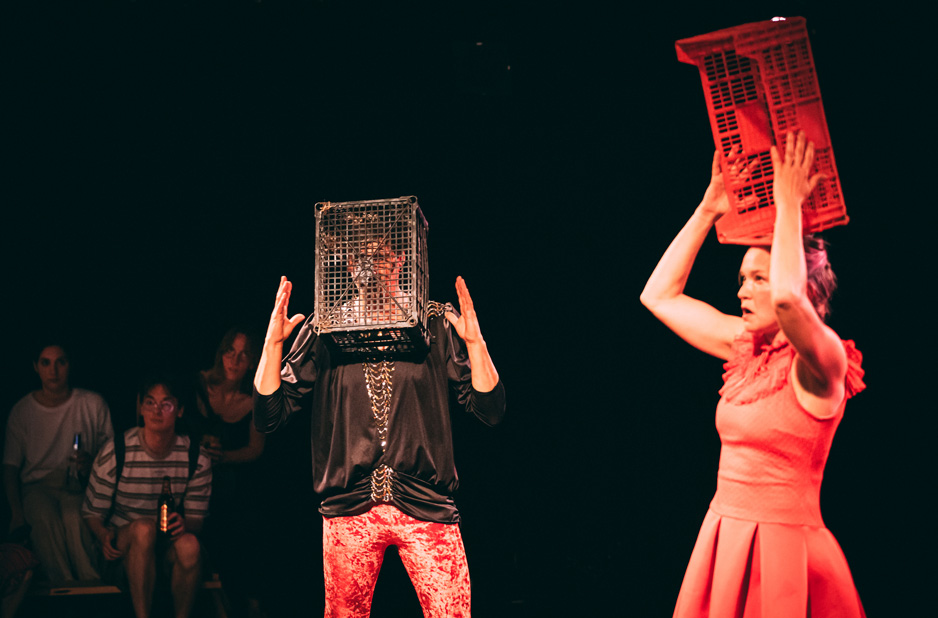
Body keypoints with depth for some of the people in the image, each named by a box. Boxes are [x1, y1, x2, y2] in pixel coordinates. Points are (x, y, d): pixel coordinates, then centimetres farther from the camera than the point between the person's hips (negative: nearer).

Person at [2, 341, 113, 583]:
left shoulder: (93, 404, 6)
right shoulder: (22, 410, 7)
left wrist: (91, 461, -14)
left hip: (79, 484, 0)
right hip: (36, 485, 1)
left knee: (74, 517, -36)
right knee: (45, 517, -36)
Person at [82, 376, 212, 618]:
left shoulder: (196, 459, -2)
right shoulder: (115, 453, -7)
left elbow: (197, 518, 1)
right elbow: (92, 512, -1)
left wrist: (185, 524, -25)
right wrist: (104, 536, -23)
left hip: (168, 544, 1)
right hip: (123, 544, -1)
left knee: (189, 544, -34)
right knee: (144, 527, -36)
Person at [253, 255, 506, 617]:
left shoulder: (437, 324, 5)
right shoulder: (323, 331, 7)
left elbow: (489, 410, 1)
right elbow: (269, 415, 4)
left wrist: (474, 341, -12)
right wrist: (274, 340, -7)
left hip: (427, 507, -1)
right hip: (350, 510, 1)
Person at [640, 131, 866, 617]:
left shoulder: (821, 359, -14)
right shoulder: (746, 345, 8)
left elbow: (787, 297, -36)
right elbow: (659, 295, 14)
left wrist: (788, 205, -22)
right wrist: (707, 210, 8)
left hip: (783, 546, -7)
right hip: (723, 537, 7)